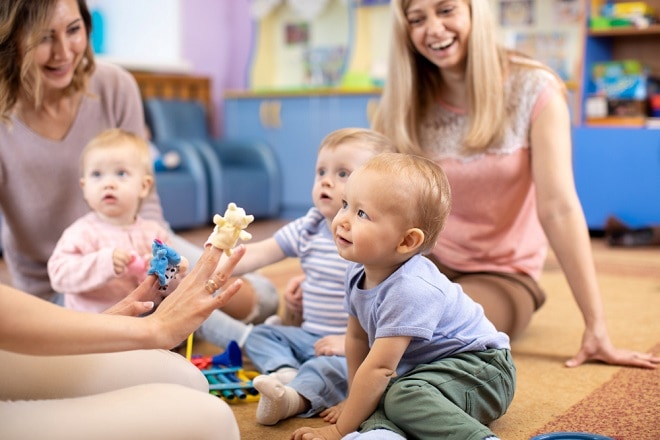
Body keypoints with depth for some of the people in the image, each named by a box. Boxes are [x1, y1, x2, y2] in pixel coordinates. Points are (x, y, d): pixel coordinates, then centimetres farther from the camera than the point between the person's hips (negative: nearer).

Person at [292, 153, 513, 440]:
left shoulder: (409, 290, -30)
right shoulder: (359, 273, -3)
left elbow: (379, 368, -29)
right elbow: (357, 336, 12)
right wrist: (356, 398, 16)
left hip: (478, 366, -8)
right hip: (421, 368, 8)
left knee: (404, 395, -34)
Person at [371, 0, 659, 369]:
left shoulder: (533, 90, -13)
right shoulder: (403, 100, -4)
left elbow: (558, 209, -18)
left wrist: (597, 329, -19)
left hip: (503, 274, -4)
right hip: (425, 261, 4)